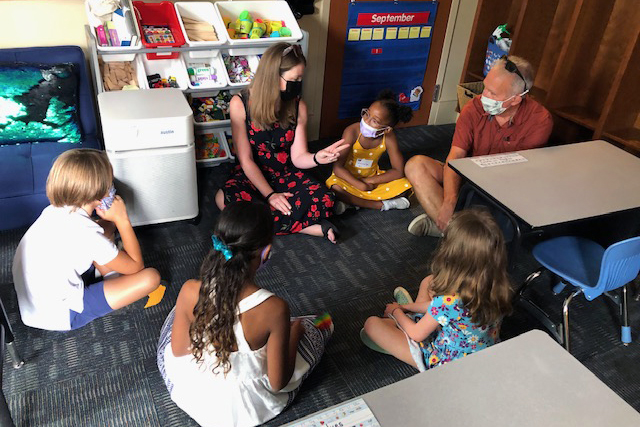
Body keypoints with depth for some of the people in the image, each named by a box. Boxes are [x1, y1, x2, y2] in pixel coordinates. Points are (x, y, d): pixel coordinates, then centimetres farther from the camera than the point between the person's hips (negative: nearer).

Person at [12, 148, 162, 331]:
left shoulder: (53, 210, -6)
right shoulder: (86, 233, -30)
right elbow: (136, 266, -15)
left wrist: (112, 220, -3)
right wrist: (122, 219, -13)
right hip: (61, 316, -8)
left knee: (107, 227, 13)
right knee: (151, 277, -16)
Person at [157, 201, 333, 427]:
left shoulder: (190, 292, -25)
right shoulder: (274, 309, -32)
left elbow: (177, 350, -6)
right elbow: (278, 383, -18)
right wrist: (294, 332, -2)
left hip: (190, 397, 2)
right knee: (311, 326, 18)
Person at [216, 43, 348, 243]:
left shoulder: (298, 106, -6)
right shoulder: (240, 104, -14)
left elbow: (298, 157, -5)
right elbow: (246, 160, -12)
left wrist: (318, 157, -28)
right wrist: (270, 195, -20)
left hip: (287, 175, 1)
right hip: (253, 175, -1)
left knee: (324, 201, -28)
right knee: (225, 199, -36)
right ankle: (310, 226, -26)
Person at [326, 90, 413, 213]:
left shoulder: (388, 137, -18)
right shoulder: (352, 132, -25)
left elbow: (398, 171, -13)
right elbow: (338, 167, -25)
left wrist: (370, 181, -21)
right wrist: (361, 186, -30)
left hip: (372, 178, 3)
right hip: (349, 178, -2)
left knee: (406, 185, -17)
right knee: (335, 189, -35)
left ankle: (353, 202, -17)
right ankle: (382, 205, -20)